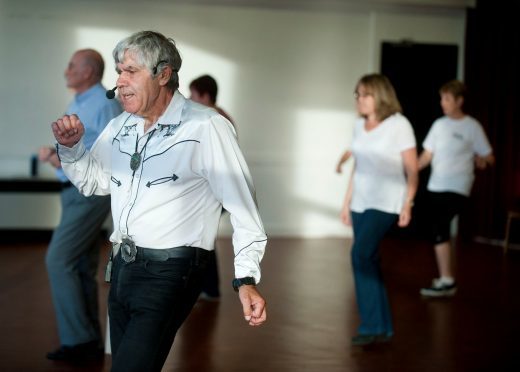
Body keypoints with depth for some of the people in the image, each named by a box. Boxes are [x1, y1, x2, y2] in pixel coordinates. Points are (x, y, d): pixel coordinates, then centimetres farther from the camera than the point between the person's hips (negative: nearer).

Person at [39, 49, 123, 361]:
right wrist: (52, 152, 1)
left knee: (59, 260, -12)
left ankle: (77, 339, -6)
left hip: (91, 193, -10)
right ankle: (89, 342, 16)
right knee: (82, 268, 10)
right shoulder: (77, 105, 16)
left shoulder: (105, 104, -14)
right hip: (76, 193, 10)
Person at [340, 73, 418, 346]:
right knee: (368, 262, 6)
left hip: (386, 202, -7)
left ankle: (372, 326, -7)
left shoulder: (399, 125, -9)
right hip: (361, 202, 7)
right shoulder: (359, 126, 10)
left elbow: (412, 170, -9)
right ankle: (382, 328, 16)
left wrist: (407, 205, -16)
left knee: (361, 255, -19)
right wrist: (347, 202, 15)